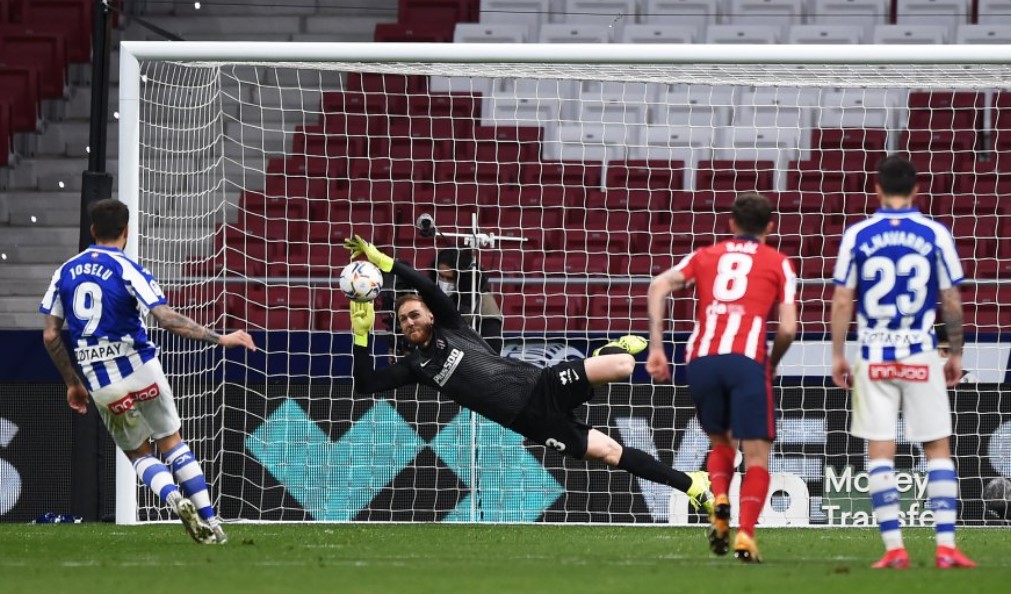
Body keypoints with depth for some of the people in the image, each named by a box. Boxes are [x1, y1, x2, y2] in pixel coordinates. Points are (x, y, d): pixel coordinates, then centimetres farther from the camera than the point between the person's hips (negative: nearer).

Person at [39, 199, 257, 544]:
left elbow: (50, 335, 5)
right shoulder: (127, 270, -9)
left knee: (139, 454, 17)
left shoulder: (65, 272, 5)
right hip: (140, 370, -3)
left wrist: (72, 383, 17)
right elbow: (167, 319, -19)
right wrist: (219, 339, -15)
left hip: (100, 383, 3)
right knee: (172, 443, 13)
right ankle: (210, 522, 6)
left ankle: (175, 499, -11)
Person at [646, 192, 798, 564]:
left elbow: (659, 286, 6)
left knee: (720, 442, 24)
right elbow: (788, 328, 4)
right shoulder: (778, 264, 15)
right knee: (756, 456, 3)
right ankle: (745, 534, -15)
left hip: (701, 361, 3)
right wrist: (772, 363, 23)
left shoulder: (706, 256, 23)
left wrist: (656, 348, 6)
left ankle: (719, 503, -2)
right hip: (746, 361, -3)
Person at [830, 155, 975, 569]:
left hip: (873, 359, 0)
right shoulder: (935, 234, -1)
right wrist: (955, 354, 13)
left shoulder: (857, 235, -1)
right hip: (921, 357, 0)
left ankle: (894, 548, -2)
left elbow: (842, 302, -1)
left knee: (880, 453, 3)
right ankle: (946, 546, -2)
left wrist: (837, 355, 7)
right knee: (937, 448, 5)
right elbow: (952, 302, 2)